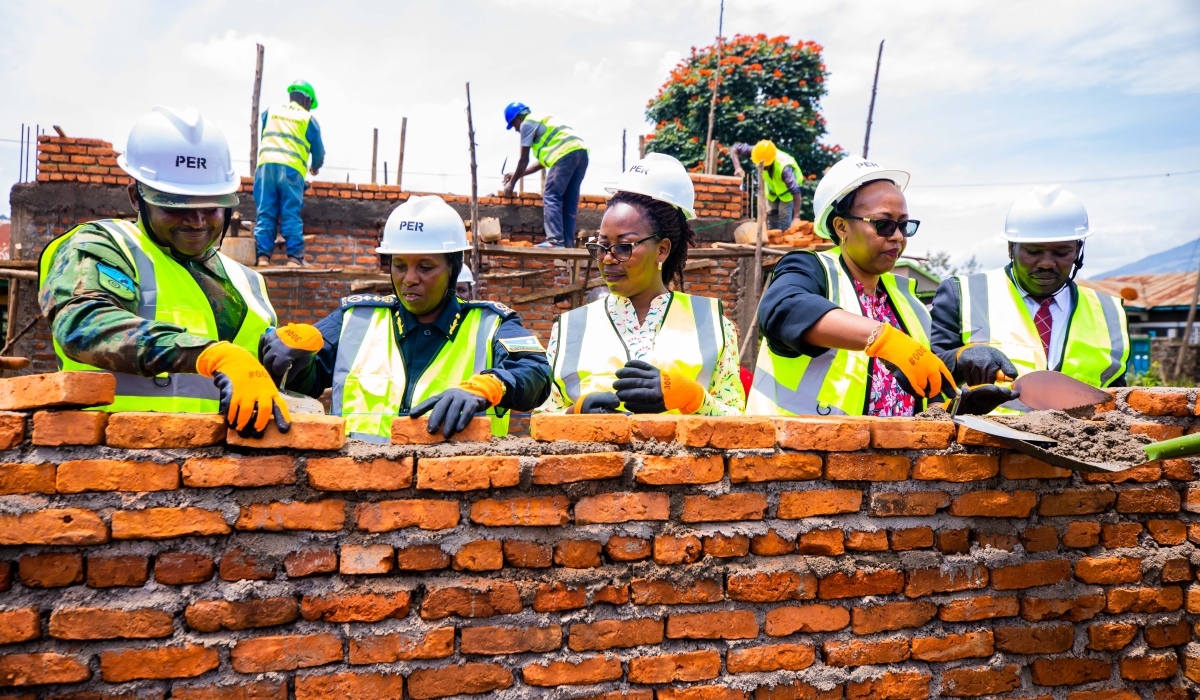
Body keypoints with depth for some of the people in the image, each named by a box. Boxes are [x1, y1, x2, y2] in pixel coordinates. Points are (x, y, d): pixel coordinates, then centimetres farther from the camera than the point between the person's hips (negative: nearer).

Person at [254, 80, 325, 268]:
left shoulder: (270, 112, 22)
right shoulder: (308, 118, 13)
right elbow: (319, 151, 19)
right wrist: (316, 167, 40)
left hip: (265, 165, 3)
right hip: (291, 169, -2)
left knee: (265, 213, 2)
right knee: (291, 215, -4)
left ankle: (263, 256, -6)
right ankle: (294, 257, -10)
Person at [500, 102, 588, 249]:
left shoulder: (527, 123, 7)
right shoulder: (543, 122, 34)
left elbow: (523, 160, 7)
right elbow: (543, 162, 34)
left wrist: (512, 182, 18)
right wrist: (517, 174, 38)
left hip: (566, 154, -9)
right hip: (582, 152, 9)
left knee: (550, 196, -8)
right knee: (569, 202, 8)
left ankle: (555, 240, -17)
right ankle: (568, 244, 6)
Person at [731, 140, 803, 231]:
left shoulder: (784, 168, -45)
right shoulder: (759, 154, -32)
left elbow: (796, 191, -49)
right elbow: (735, 149, -22)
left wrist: (796, 217, -55)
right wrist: (738, 167, -40)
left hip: (787, 191, -5)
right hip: (772, 190, 5)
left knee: (784, 222, -14)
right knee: (770, 216, 8)